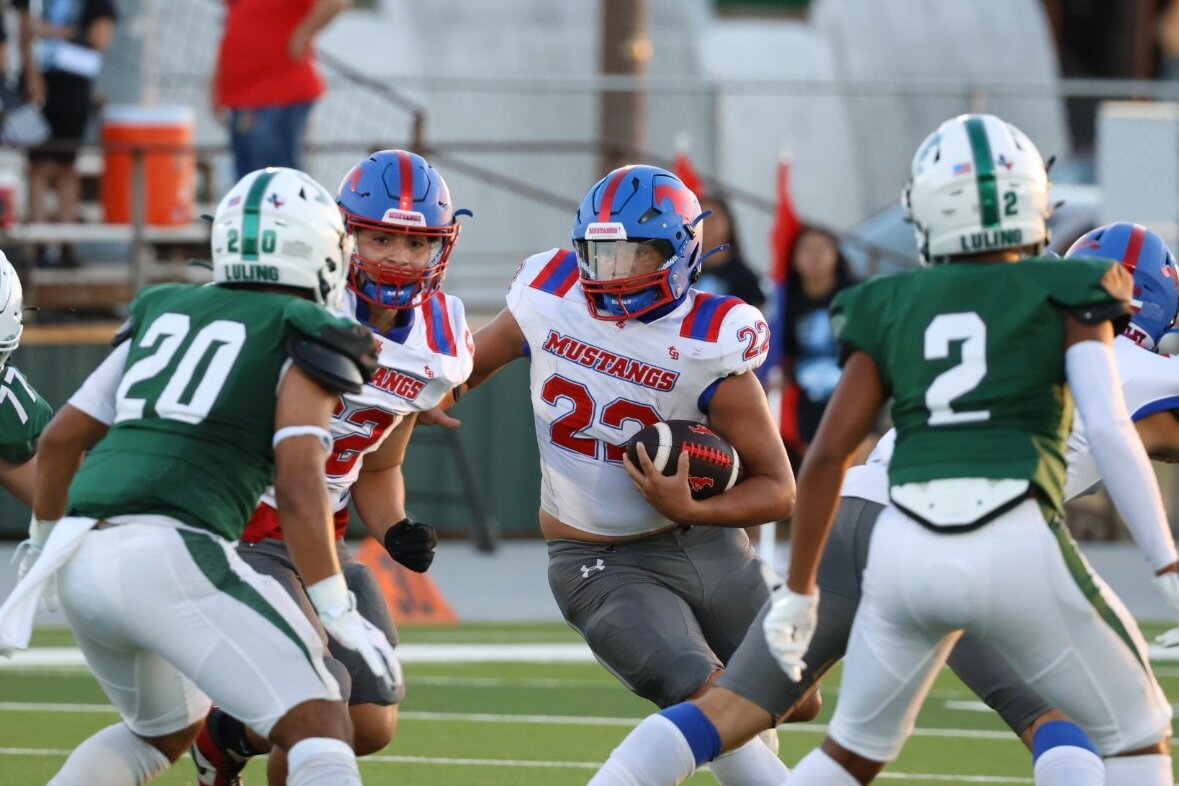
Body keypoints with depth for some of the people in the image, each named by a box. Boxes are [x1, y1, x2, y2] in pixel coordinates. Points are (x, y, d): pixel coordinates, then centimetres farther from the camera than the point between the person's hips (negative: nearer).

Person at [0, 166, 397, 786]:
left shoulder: (164, 312, 23)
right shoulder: (308, 338, 4)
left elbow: (62, 438, 25)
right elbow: (297, 480, -9)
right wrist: (338, 613, -8)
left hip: (82, 560, 7)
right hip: (171, 555, -7)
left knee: (166, 729, 29)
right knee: (320, 730, -7)